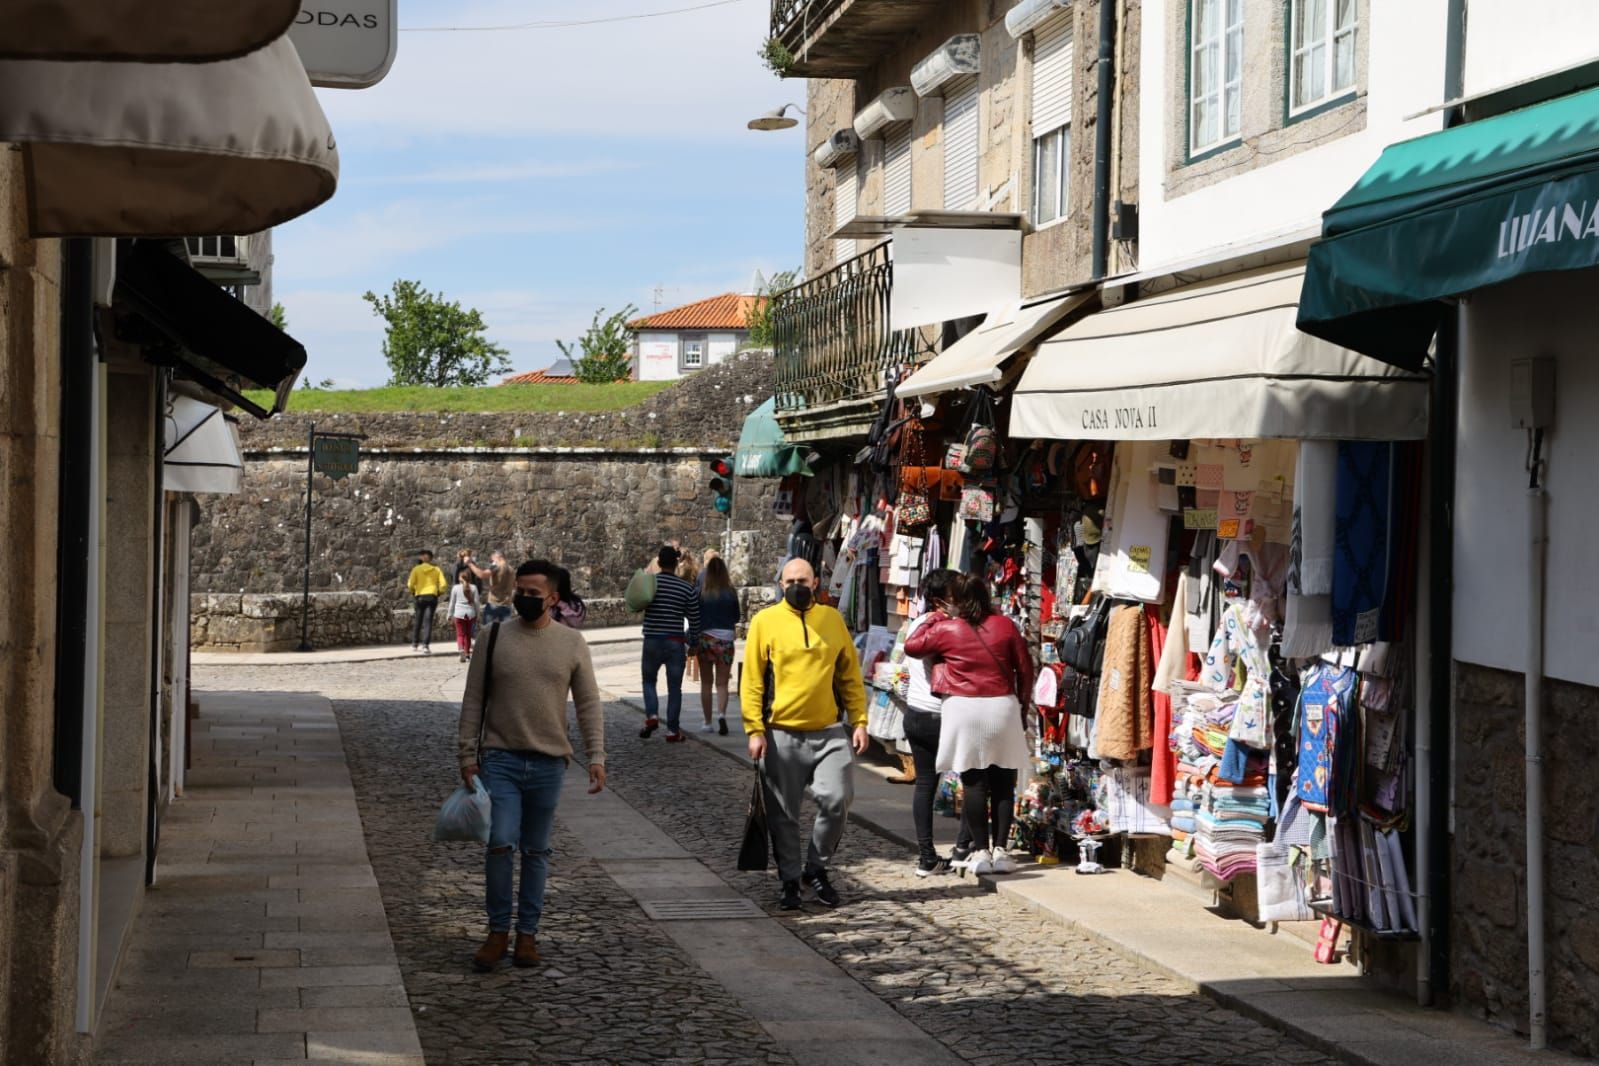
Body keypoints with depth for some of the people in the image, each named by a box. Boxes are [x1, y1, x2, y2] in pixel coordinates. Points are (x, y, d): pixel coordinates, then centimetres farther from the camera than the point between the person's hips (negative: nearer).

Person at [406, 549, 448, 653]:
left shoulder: (416, 569, 0)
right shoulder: (436, 570, 5)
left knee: (417, 621, 13)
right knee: (428, 621, -2)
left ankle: (414, 644, 20)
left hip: (419, 597, 0)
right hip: (432, 597, 0)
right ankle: (426, 644, -12)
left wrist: (412, 592, 12)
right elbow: (443, 584, -3)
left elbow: (410, 585, -7)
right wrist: (439, 592, 14)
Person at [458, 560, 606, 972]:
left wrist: (596, 756, -4)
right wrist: (468, 754, 0)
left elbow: (588, 704, 4)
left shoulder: (572, 643, 3)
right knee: (500, 843, -12)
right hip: (500, 758, -1)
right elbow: (473, 701, 4)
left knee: (536, 850, 9)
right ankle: (498, 930, 2)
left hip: (548, 762, 1)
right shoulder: (495, 638, 1)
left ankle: (528, 933, 19)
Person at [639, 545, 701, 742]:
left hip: (652, 641, 0)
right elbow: (694, 619, 3)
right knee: (674, 687, 6)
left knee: (649, 681, 18)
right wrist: (694, 642, 17)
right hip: (675, 642, 0)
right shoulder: (687, 588, -2)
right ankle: (673, 731, 5)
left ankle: (651, 715, -4)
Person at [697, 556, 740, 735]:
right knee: (722, 683, 6)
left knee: (706, 683, 12)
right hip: (725, 638, 0)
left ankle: (707, 722, 13)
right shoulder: (731, 592, -6)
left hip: (704, 638, 0)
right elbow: (737, 617, 4)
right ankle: (721, 714, -18)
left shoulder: (701, 592, -8)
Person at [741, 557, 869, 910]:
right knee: (784, 815, 5)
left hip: (829, 733, 2)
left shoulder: (833, 619, 7)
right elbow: (751, 681, -2)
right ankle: (790, 881, 19)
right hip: (781, 735, -2)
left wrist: (859, 721, 4)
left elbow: (850, 676, 12)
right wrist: (755, 729, -9)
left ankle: (816, 868, 13)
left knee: (837, 800, -7)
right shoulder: (765, 621, -1)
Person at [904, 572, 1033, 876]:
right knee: (1002, 782, 7)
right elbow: (1025, 668, 6)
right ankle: (999, 849, 6)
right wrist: (1023, 706, 17)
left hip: (964, 709, -2)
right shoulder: (1005, 625, 3)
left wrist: (937, 618, 17)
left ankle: (980, 851, 2)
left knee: (973, 782, 2)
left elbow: (912, 646, 9)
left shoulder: (945, 629, -3)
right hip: (1003, 706, 2)